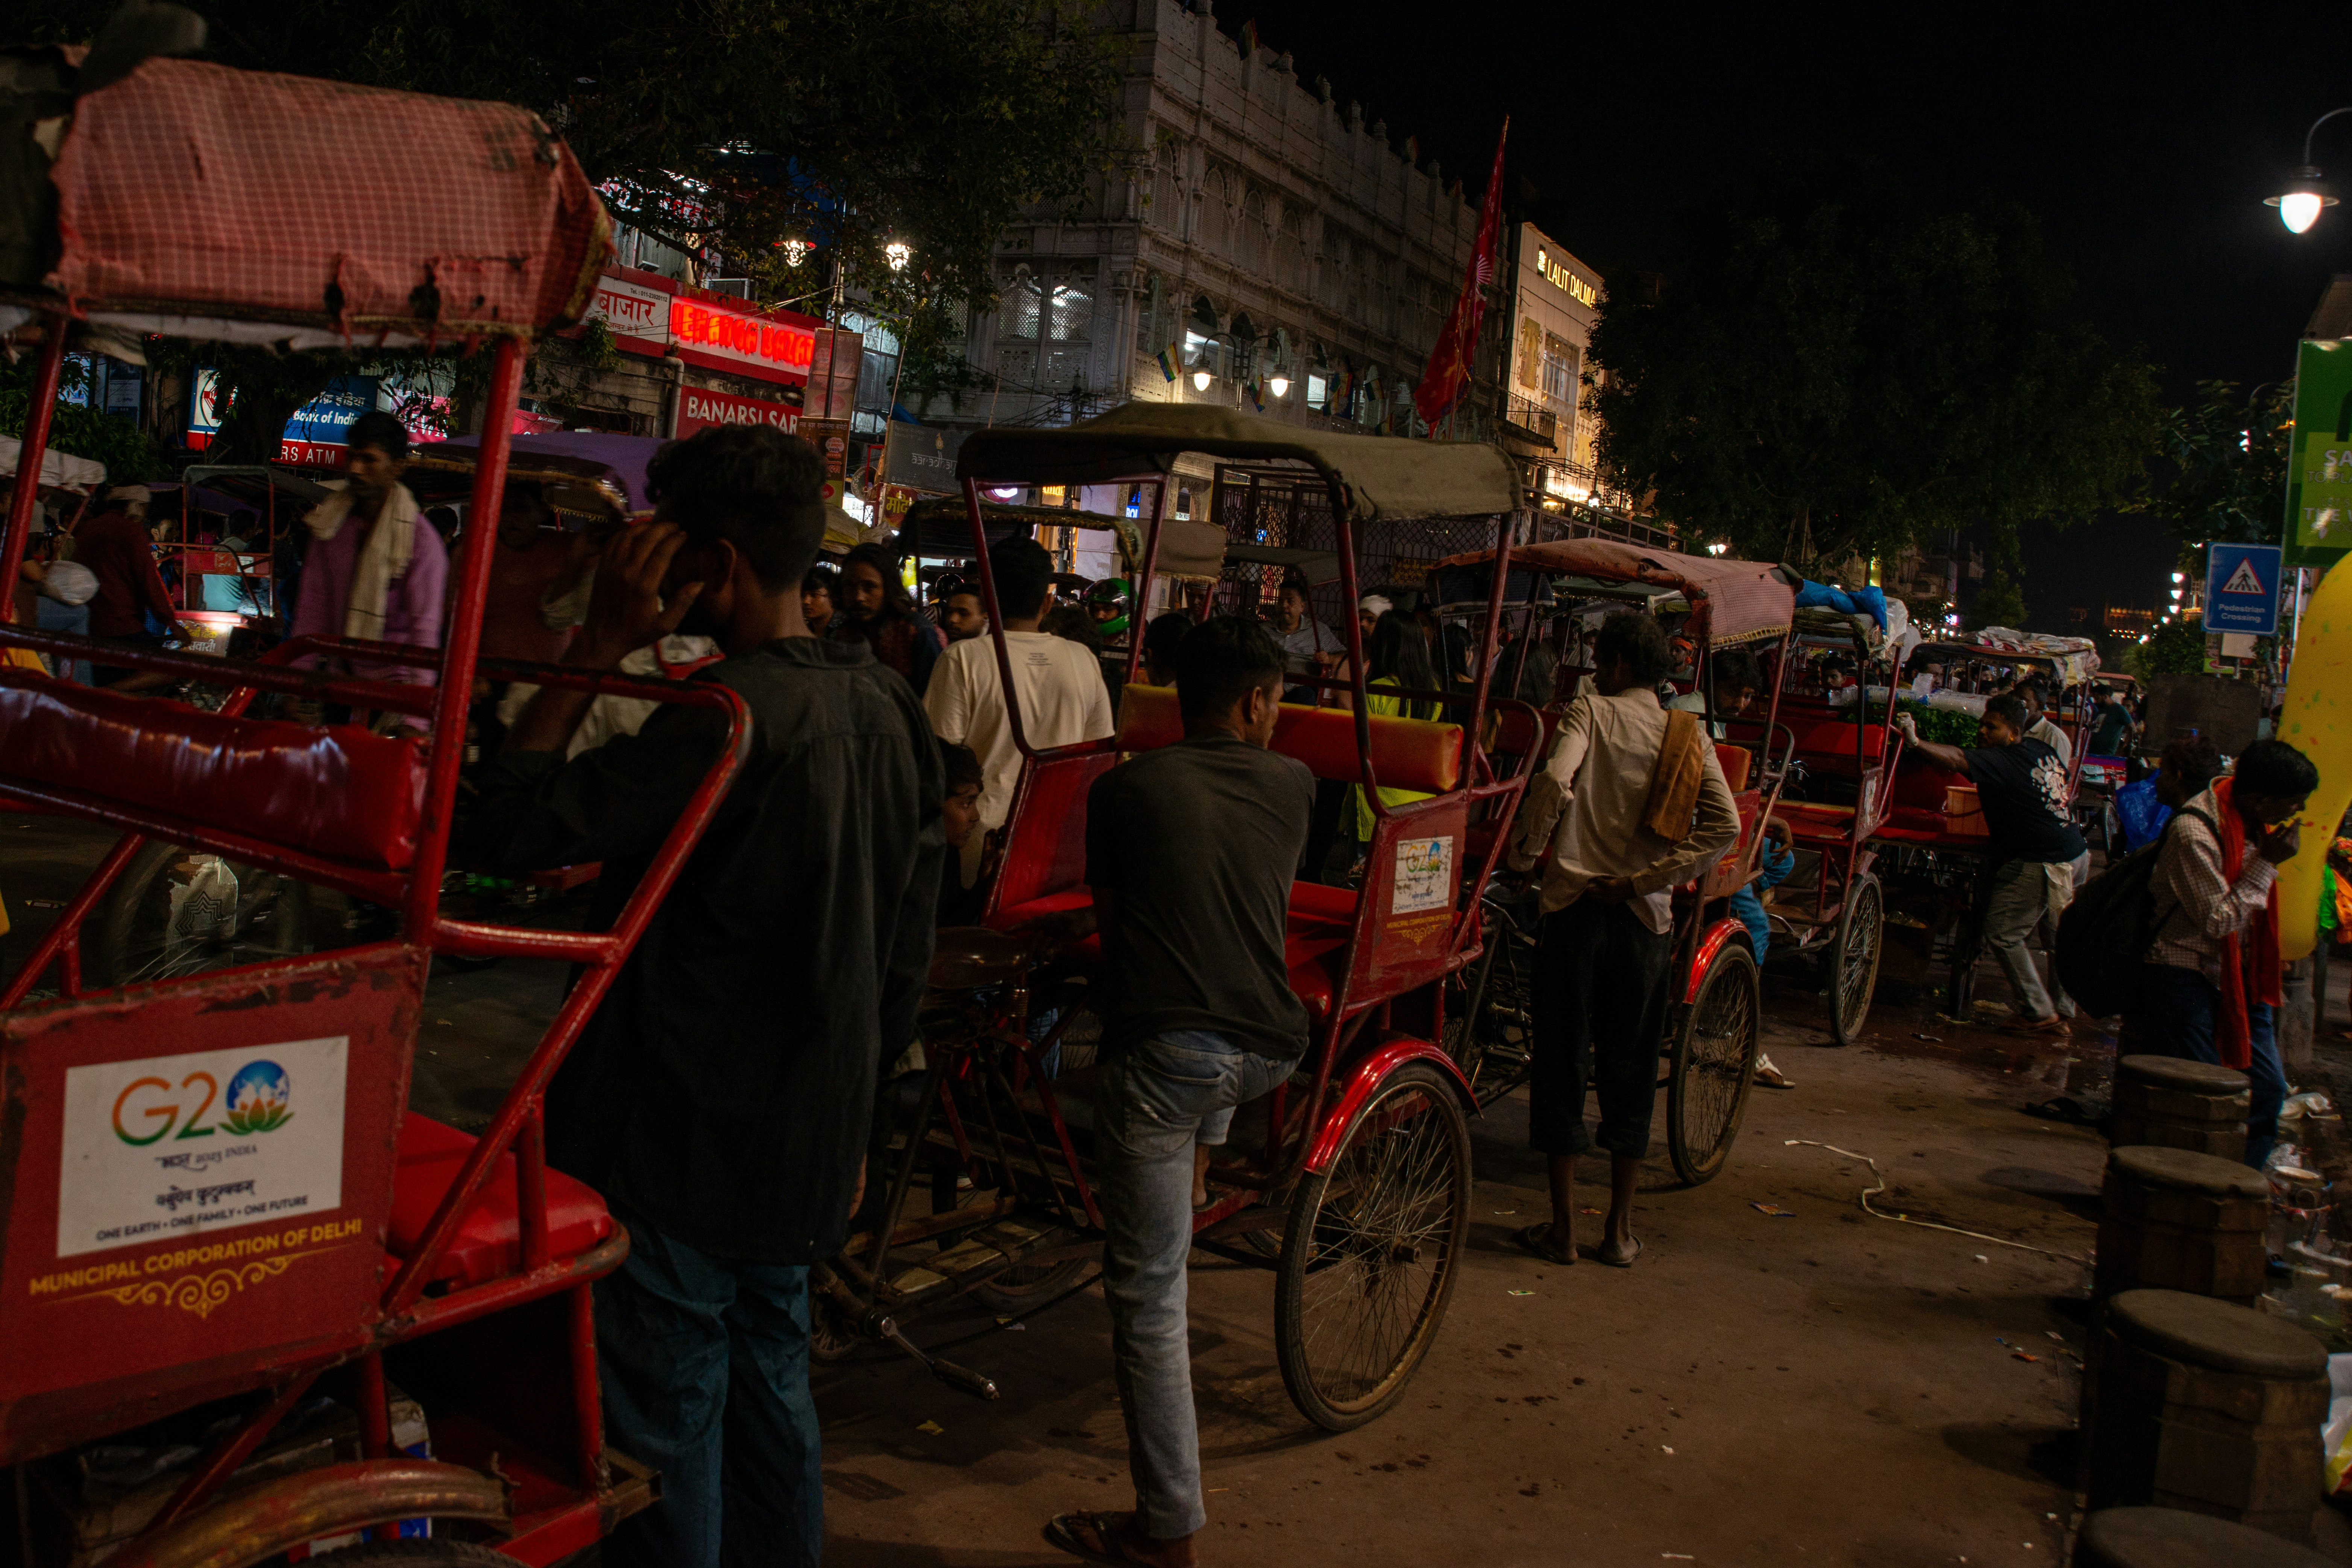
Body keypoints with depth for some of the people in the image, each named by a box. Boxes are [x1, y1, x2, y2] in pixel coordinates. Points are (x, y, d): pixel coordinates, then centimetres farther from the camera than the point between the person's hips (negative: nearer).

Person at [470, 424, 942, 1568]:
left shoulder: (729, 715, -23)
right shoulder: (886, 705, 3)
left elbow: (511, 825, -20)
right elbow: (907, 947, 10)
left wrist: (597, 645, -15)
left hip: (682, 1149, -8)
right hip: (808, 1139, 8)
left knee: (663, 1422, 6)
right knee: (767, 1385, 22)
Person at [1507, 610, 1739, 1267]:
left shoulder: (1590, 712, -4)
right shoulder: (1689, 737, 6)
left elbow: (1555, 782, -22)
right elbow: (1726, 825, -7)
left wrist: (1525, 851, -8)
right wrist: (1644, 879, -6)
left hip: (1577, 909, -3)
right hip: (1646, 917, 3)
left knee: (1562, 1064, 6)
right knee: (1631, 1070, 13)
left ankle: (1563, 1228, 10)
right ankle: (1620, 1230, 19)